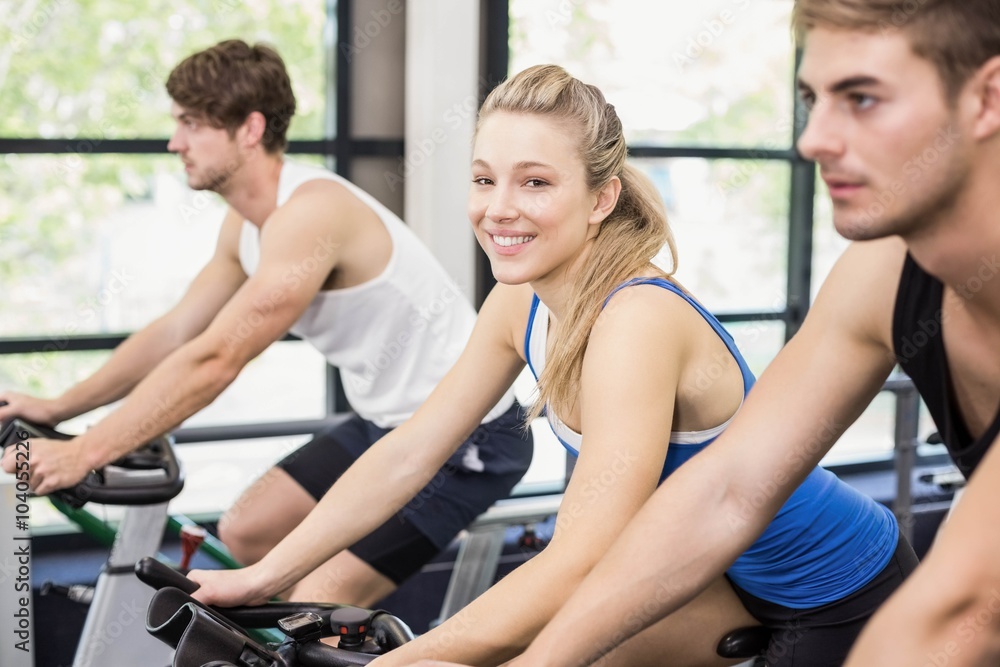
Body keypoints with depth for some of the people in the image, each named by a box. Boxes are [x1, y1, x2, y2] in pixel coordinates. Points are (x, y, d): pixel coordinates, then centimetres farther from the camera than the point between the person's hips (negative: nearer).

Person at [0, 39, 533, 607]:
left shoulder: (310, 213, -26)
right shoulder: (246, 224, 4)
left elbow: (213, 362, -30)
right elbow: (177, 332, 11)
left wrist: (82, 454, -27)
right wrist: (58, 408, 5)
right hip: (389, 420, 10)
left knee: (318, 606, -15)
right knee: (247, 531, 14)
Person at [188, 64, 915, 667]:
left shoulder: (637, 322, -30)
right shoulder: (521, 303, -7)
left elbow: (578, 567, -35)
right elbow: (410, 451, -1)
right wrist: (260, 579, -4)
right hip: (737, 578, 6)